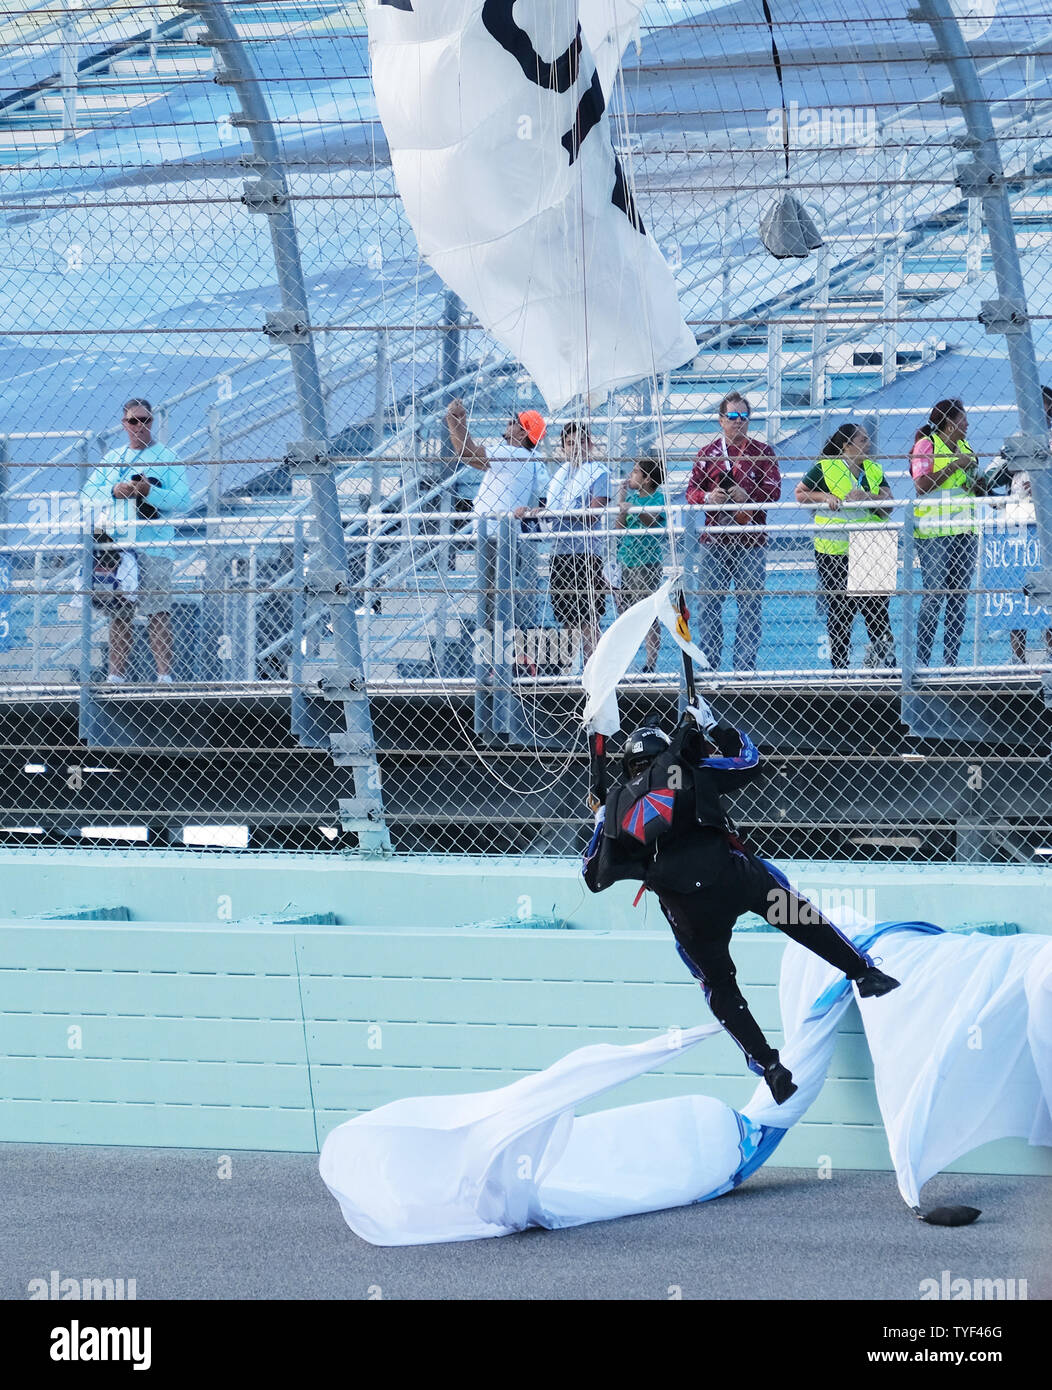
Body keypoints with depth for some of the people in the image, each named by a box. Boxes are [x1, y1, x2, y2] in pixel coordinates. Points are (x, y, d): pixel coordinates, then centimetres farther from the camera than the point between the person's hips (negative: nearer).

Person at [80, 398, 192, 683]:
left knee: (159, 613, -8)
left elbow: (183, 501, -4)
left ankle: (164, 674, -9)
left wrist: (149, 492, -16)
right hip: (117, 545, 4)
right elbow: (87, 497, 12)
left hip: (154, 545, -4)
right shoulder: (112, 458, 17)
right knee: (119, 613, 2)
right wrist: (114, 492, -6)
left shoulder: (166, 458, 5)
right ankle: (116, 674, 4)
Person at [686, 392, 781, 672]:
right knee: (709, 604, -1)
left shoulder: (762, 451, 9)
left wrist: (747, 495, -17)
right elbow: (691, 492, 9)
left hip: (751, 541, -1)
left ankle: (745, 668, 3)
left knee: (750, 606, -2)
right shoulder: (707, 453, 12)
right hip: (714, 541, 1)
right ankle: (708, 667, 4)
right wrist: (708, 497, -13)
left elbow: (774, 490, 0)